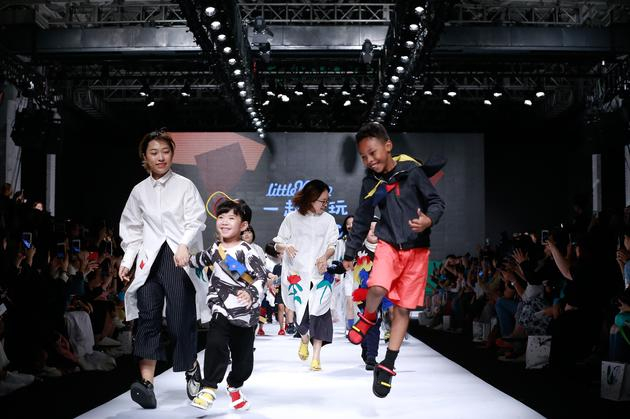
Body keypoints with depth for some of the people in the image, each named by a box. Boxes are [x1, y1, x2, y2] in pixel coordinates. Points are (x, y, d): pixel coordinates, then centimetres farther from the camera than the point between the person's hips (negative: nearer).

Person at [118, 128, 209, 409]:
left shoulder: (185, 185, 5)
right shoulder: (139, 191, 13)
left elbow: (196, 221, -4)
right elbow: (132, 229, 16)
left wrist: (184, 246, -21)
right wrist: (127, 260, 5)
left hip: (180, 257, -2)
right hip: (150, 259, 2)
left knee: (181, 317, -4)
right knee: (147, 316, -10)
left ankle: (192, 369, 23)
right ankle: (147, 383, -15)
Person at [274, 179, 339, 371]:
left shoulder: (328, 220, 6)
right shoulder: (292, 218, 4)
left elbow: (332, 246, 7)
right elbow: (278, 244, 8)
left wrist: (325, 257, -13)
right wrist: (286, 247, -15)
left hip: (320, 273, 1)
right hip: (297, 272, 0)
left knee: (320, 311, -10)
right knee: (300, 311, -3)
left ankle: (316, 356, -2)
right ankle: (304, 338, 32)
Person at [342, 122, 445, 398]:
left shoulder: (411, 170, -9)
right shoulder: (371, 183, 0)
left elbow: (436, 202, -4)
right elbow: (362, 221, 11)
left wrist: (429, 220, -26)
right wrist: (349, 254, 16)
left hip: (417, 249, -1)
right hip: (389, 244, 1)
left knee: (403, 309, 3)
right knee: (377, 288, -28)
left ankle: (387, 366, 14)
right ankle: (368, 319, 5)